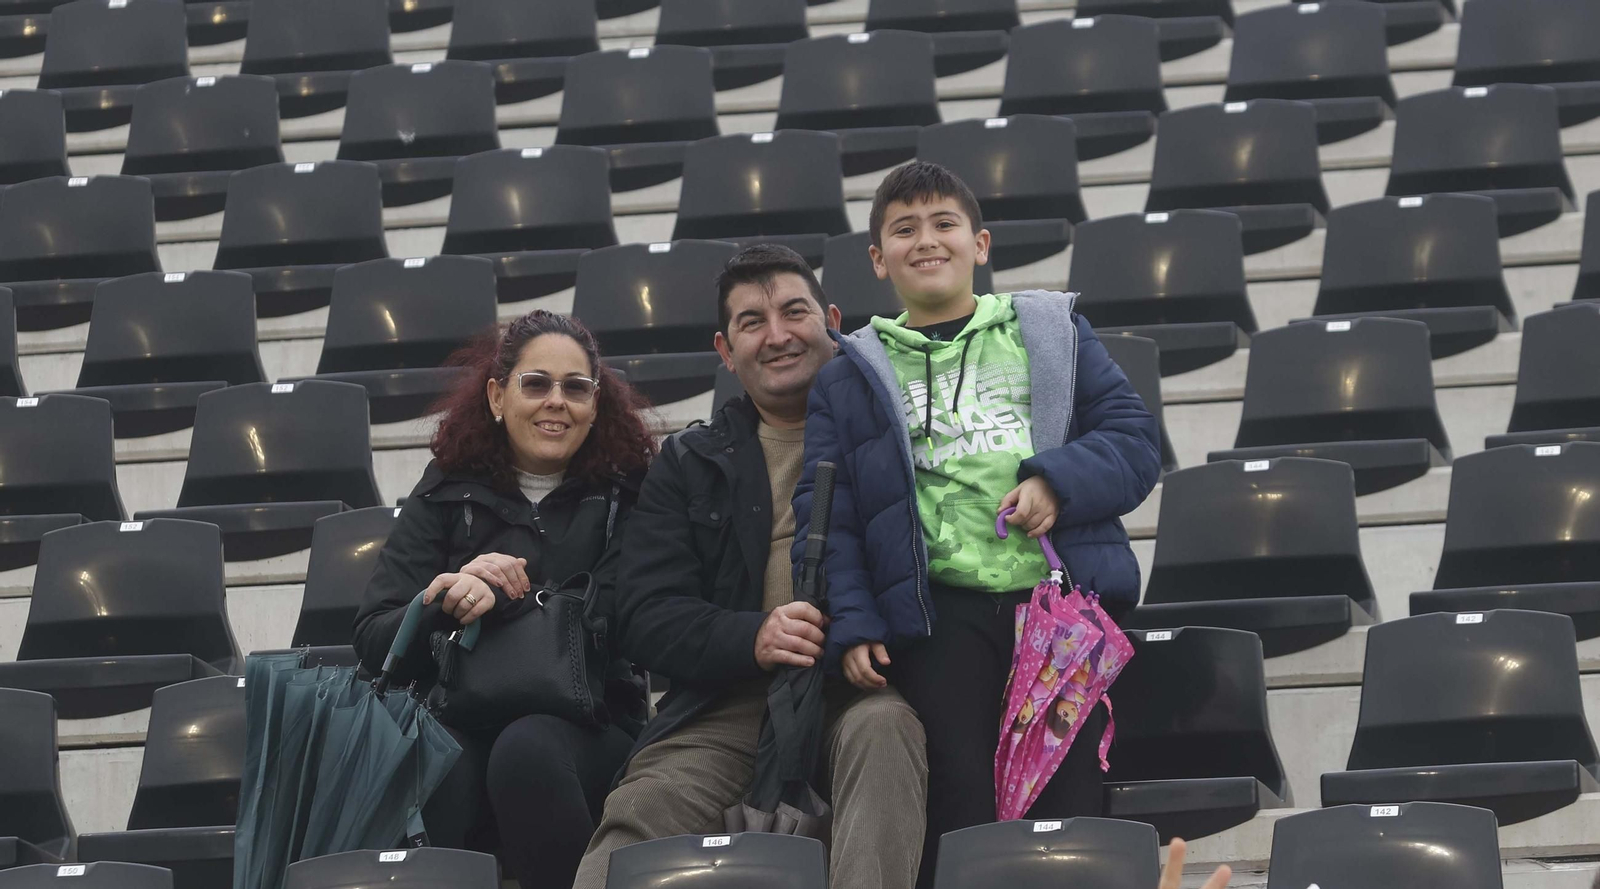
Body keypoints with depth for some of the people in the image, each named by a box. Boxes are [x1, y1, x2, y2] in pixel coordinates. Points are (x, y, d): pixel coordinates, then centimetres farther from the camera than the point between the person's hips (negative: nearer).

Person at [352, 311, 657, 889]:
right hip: (463, 720, 1)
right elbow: (372, 643, 6)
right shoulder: (447, 493, 15)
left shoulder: (625, 493, 10)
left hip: (584, 724, -1)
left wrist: (496, 600, -16)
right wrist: (448, 600, -14)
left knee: (528, 750, -36)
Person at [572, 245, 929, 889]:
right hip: (733, 699, 2)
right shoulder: (688, 464, 21)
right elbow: (645, 617, 10)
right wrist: (752, 637, -10)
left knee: (883, 724, -38)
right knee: (634, 818, -26)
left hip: (868, 687, -2)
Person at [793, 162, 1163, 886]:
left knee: (1069, 798, -2)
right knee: (959, 799, -8)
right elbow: (826, 518, 9)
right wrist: (850, 627, -4)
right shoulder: (849, 378, 15)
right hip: (939, 611, -1)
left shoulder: (1052, 332, 18)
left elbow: (1133, 439, 10)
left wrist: (1058, 480, -10)